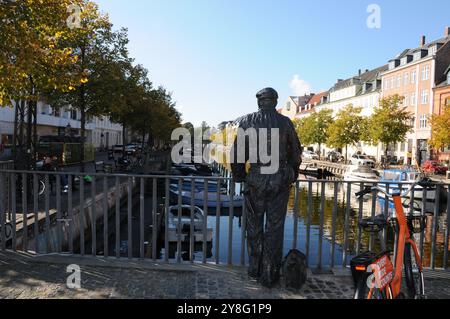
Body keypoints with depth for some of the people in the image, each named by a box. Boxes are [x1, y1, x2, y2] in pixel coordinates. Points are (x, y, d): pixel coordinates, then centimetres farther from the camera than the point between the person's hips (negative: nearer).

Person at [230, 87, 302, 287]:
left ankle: (255, 269, 26)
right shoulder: (285, 122, 1)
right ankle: (270, 275, 17)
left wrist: (238, 177, 11)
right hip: (280, 182, 0)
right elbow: (296, 153, 6)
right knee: (275, 228, 9)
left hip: (255, 181, 0)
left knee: (254, 227, 15)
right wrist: (292, 177, 19)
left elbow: (237, 153, -2)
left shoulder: (247, 121, -1)